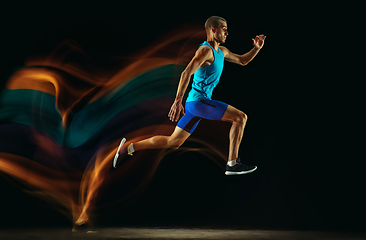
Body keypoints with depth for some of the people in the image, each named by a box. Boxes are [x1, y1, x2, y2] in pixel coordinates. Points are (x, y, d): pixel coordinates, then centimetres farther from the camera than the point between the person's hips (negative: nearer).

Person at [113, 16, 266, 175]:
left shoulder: (221, 51, 17)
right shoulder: (205, 50, -13)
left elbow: (242, 61, 31)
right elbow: (186, 73, -23)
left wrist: (256, 48, 14)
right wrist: (178, 101, -30)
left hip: (194, 103, 10)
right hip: (199, 101, -10)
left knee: (173, 142, 11)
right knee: (240, 117, -11)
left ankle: (129, 147, 15)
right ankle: (232, 164, -8)